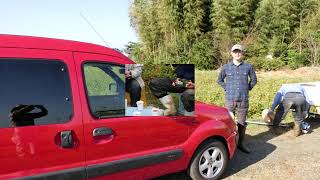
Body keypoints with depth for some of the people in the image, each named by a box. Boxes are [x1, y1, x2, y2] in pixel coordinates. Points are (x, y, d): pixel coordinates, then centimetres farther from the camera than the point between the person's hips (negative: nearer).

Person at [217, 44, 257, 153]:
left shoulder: (248, 67, 3)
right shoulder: (226, 67, 3)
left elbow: (254, 80, 17)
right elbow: (219, 80, 14)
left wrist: (248, 88, 7)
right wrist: (227, 89, 5)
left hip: (243, 100, 1)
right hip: (229, 99, 0)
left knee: (242, 123, 9)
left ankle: (241, 144, 24)